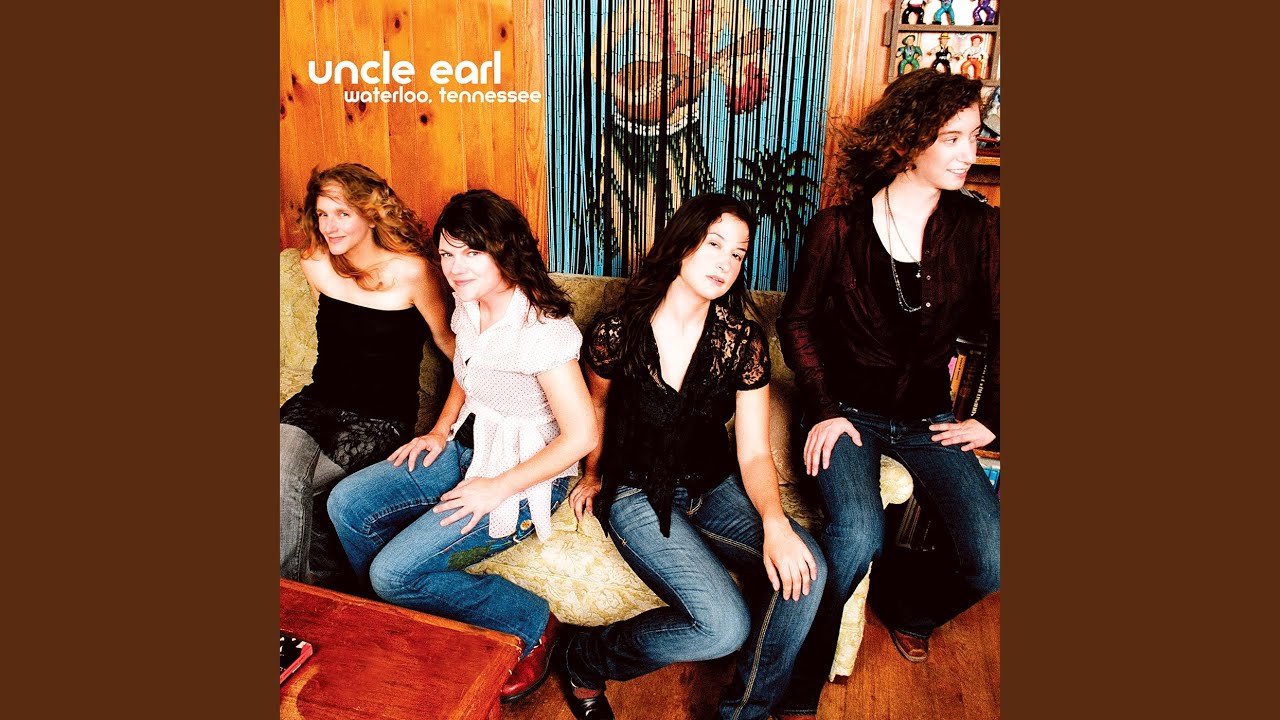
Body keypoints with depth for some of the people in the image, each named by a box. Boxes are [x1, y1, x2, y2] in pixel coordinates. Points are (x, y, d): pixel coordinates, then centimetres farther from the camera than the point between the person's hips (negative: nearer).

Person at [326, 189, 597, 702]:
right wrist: (440, 431, 5)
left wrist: (497, 488, -21)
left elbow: (582, 435, -27)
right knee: (346, 504, 2)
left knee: (394, 571, -15)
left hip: (525, 476, -8)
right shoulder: (469, 305, 0)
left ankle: (531, 623, 3)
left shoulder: (541, 329, -26)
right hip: (468, 448, 8)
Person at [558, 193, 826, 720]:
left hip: (713, 488, 4)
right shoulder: (615, 333, -12)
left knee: (803, 568, -24)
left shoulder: (744, 341, -7)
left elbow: (754, 453, -7)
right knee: (725, 624, -24)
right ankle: (586, 659, 3)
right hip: (636, 492, -3)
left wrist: (774, 523, -24)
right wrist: (593, 475, 16)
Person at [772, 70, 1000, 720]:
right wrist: (823, 411, -4)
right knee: (857, 534, -30)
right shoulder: (838, 227, -8)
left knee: (991, 558, -14)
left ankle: (905, 605, 23)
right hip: (848, 413, -3)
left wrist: (989, 420, 5)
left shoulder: (977, 227, -2)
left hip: (927, 418, 3)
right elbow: (797, 321, 2)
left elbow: (998, 329, 8)